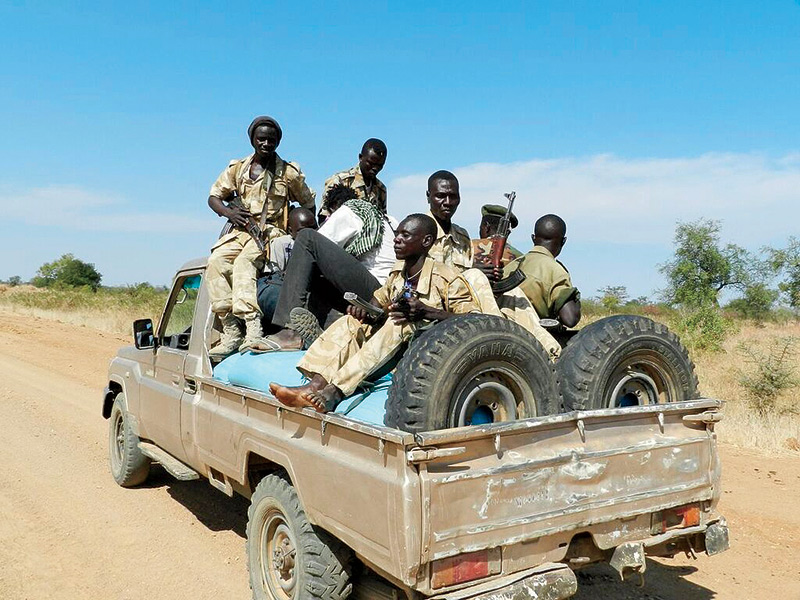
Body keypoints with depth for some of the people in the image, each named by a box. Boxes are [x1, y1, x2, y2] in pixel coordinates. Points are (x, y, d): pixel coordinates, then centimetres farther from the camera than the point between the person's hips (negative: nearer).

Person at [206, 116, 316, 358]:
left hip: (272, 233, -3)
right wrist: (229, 213, -6)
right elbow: (214, 197, 15)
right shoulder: (237, 169, 12)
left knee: (244, 263, -34)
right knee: (216, 261, -26)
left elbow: (309, 205, 13)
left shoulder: (289, 173, 5)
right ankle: (231, 331, -30)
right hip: (241, 230, 4)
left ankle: (253, 328, -44)